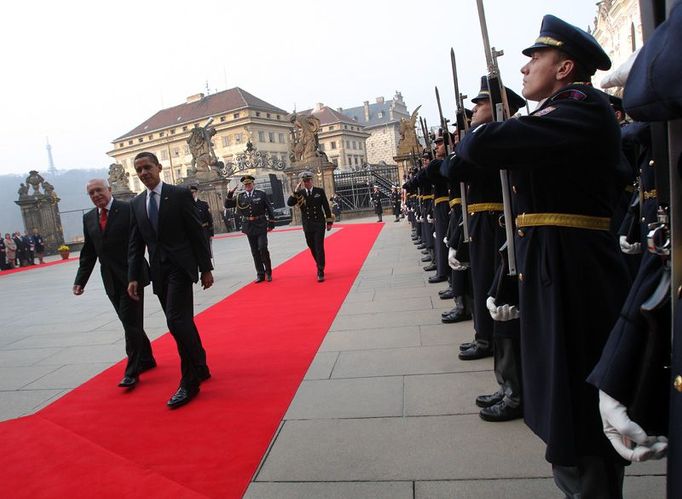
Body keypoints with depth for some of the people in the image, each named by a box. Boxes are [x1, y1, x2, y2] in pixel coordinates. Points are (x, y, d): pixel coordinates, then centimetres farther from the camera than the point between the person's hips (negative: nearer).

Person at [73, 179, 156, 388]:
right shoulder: (88, 218, 11)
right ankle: (146, 360, 29)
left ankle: (132, 371, 6)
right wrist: (80, 280, 6)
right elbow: (88, 253, 13)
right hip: (111, 281, 6)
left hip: (131, 277, -5)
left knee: (131, 323, -3)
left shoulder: (128, 210, -7)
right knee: (130, 323, 13)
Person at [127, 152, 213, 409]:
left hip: (180, 267, -5)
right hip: (158, 271, 5)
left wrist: (206, 268, -6)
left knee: (176, 321, -14)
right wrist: (133, 277, 4)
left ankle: (190, 382, -3)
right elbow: (135, 243, 11)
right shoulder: (136, 203, 10)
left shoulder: (180, 194, -4)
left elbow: (197, 233, -5)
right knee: (181, 322, 11)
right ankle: (200, 368, 28)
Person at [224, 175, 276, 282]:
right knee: (255, 252, 7)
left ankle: (268, 272, 8)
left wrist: (271, 224, -2)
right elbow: (227, 205, 4)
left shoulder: (261, 194, -1)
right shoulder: (240, 196, 6)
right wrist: (230, 194, -11)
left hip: (261, 226, -3)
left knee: (263, 249, -10)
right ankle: (260, 274, 17)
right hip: (249, 227, 3)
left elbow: (269, 209, 1)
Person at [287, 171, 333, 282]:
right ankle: (320, 266, 34)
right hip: (307, 226, 3)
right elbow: (289, 203, -12)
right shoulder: (299, 193, 3)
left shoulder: (320, 191, 0)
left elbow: (326, 207, 2)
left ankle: (320, 272, -1)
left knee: (319, 247, -8)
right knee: (312, 248, 12)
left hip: (319, 225, -2)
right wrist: (296, 191, -21)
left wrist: (329, 222, 1)